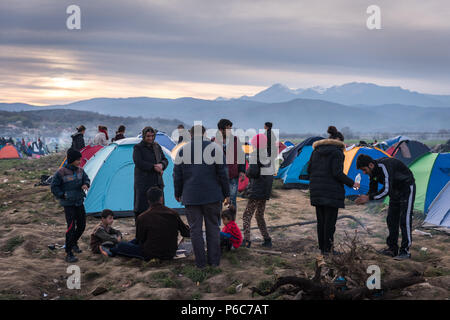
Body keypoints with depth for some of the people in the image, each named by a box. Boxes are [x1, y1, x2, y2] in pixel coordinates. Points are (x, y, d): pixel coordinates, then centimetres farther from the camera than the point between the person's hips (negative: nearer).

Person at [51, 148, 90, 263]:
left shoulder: (80, 170, 0)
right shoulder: (61, 173, -16)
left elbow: (86, 179, 13)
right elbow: (54, 187, -7)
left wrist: (85, 184, -9)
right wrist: (63, 195, -14)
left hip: (79, 202, 6)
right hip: (68, 204, -6)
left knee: (82, 225, 13)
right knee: (71, 227, -14)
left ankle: (74, 243, 41)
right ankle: (69, 254, -7)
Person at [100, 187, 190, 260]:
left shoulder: (142, 218, -14)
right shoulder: (173, 214, -6)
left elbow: (140, 239, -1)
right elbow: (186, 233, 2)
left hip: (152, 255, -5)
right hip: (171, 254, 5)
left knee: (121, 245, 16)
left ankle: (111, 251, 46)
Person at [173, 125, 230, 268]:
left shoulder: (182, 150, 3)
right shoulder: (214, 148, -1)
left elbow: (177, 175, 6)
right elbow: (222, 173, -3)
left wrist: (177, 193, 18)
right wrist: (226, 194, 4)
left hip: (191, 196, 1)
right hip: (212, 196, 0)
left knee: (195, 229, 6)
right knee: (213, 227, 10)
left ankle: (200, 262, 8)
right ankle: (214, 260, 12)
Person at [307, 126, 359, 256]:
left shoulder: (316, 151, 11)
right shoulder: (337, 152, -9)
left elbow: (309, 170, 10)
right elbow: (337, 173, -16)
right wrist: (351, 183, -6)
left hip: (317, 191, 7)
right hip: (332, 191, -7)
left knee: (321, 220, 12)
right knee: (330, 220, -1)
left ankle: (322, 247, 17)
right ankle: (328, 249, 2)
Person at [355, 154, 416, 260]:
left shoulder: (384, 166, -34)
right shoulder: (373, 171, -5)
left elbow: (386, 190, -36)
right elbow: (373, 190, 4)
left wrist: (369, 198, -32)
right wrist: (365, 197, -16)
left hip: (407, 188, -9)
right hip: (395, 190, 9)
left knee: (404, 220, -13)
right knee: (391, 219, 7)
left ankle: (405, 251, -10)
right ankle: (392, 249, 14)